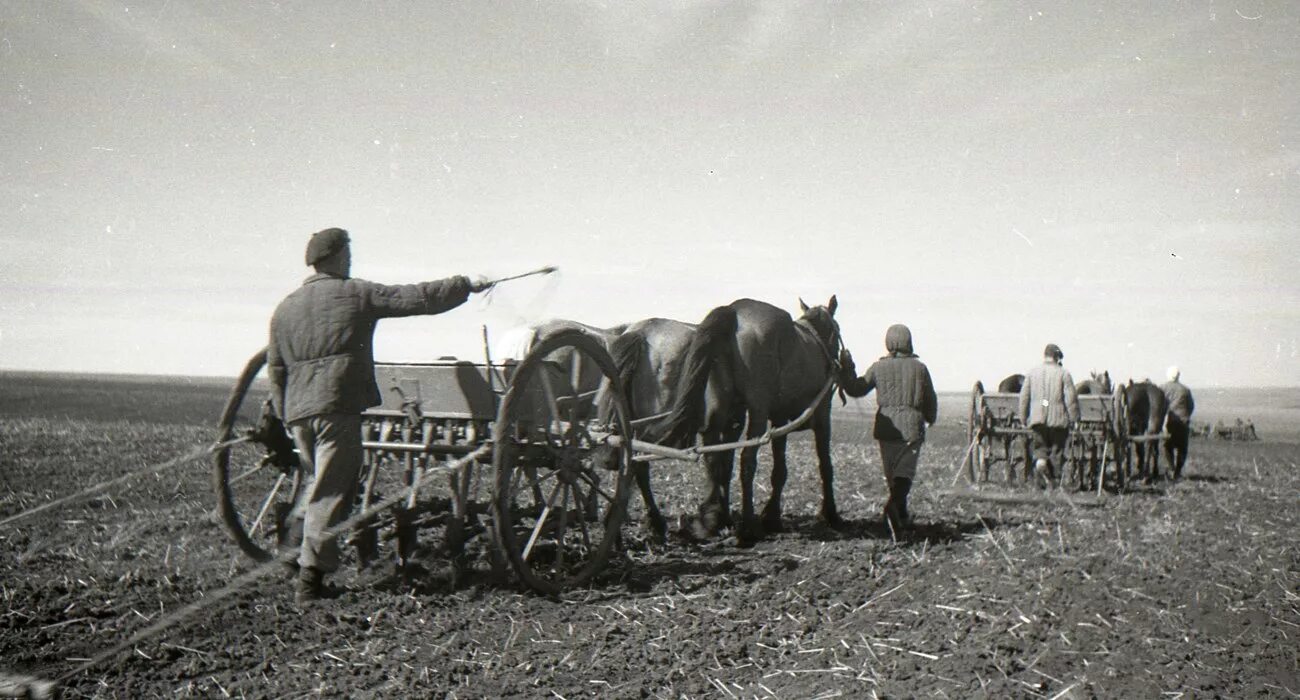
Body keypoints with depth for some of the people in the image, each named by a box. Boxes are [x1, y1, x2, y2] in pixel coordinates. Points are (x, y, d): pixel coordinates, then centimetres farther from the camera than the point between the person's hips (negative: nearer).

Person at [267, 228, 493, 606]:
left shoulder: (285, 307, 15)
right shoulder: (358, 293, 0)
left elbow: (276, 369, 17)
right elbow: (418, 298, 0)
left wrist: (285, 416, 24)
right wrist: (467, 285, 11)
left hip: (298, 411, 6)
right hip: (337, 407, -6)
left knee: (319, 482, 22)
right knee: (331, 490, -3)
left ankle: (305, 549, 21)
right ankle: (310, 578, -5)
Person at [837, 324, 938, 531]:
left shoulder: (878, 367, 0)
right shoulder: (920, 368, 1)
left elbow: (855, 389, 6)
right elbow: (930, 400, 9)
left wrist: (846, 367, 19)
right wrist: (930, 418, 29)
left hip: (886, 427, 1)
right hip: (912, 427, -1)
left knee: (890, 473, 13)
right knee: (905, 470, -4)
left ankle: (902, 515, 21)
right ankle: (894, 503, -31)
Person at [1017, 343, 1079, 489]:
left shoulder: (1031, 373, 6)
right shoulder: (1063, 374, -4)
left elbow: (1024, 397, 7)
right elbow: (1071, 398, -7)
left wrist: (1024, 418, 14)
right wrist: (1074, 418, 2)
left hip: (1037, 418, 2)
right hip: (1058, 418, -2)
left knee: (1040, 446, 14)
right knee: (1057, 450, 7)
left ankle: (1040, 460, -18)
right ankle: (1055, 479, 8)